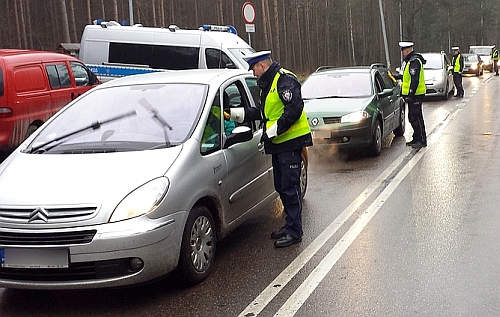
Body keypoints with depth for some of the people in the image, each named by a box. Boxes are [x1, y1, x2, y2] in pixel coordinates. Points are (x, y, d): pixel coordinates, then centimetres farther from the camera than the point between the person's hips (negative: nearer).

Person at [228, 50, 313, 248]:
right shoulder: (268, 84, 19)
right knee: (281, 186, 15)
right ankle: (290, 225, 26)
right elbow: (262, 111, 22)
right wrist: (237, 113, 14)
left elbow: (294, 109, -22)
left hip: (290, 142, -10)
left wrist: (273, 131, -20)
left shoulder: (285, 80, -13)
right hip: (279, 144, 10)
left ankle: (294, 232, 2)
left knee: (290, 187, -6)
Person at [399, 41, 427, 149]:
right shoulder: (410, 60, 16)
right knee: (412, 117, 15)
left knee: (416, 117, -6)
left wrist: (410, 95, -24)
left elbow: (415, 80, -23)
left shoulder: (414, 61, -18)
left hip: (416, 94, -11)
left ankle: (422, 140, -1)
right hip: (412, 94, 11)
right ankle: (416, 138, 24)